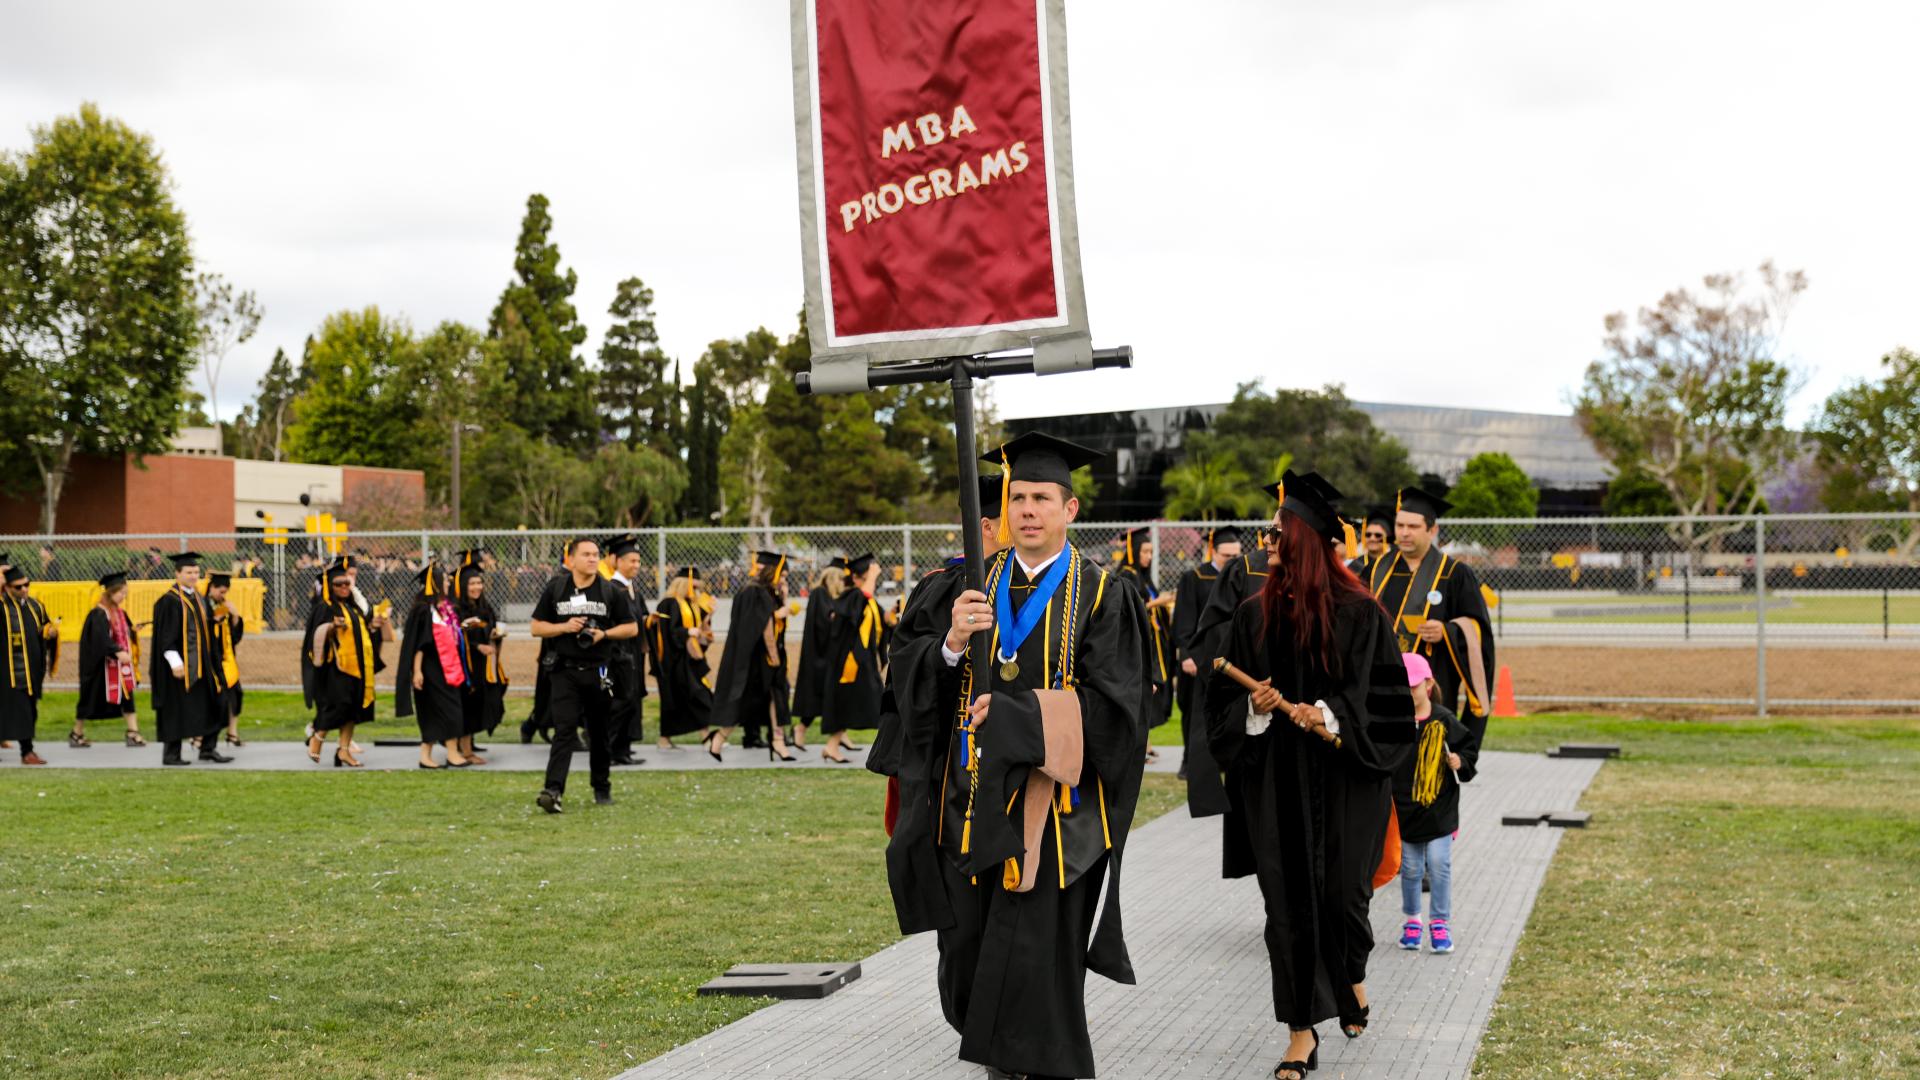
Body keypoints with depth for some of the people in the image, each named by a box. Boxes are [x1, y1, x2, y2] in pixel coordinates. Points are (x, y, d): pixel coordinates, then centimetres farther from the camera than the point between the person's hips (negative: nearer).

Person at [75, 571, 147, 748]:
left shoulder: (120, 612, 8)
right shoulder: (98, 614, -16)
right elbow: (101, 639, -28)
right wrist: (117, 652, -38)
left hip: (121, 665, 7)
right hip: (102, 666, -7)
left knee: (127, 698, -2)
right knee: (91, 699, 5)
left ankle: (133, 734, -5)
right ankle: (76, 734, 20)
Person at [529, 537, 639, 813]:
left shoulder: (611, 592, 4)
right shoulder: (555, 589, 3)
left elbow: (631, 627, 7)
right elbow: (537, 627, 5)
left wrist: (604, 634, -10)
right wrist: (565, 627, -12)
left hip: (598, 672, 2)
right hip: (565, 670, -2)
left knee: (599, 733, 11)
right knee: (564, 730, -14)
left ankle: (602, 788, 28)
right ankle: (553, 790, -23)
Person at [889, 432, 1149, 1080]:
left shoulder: (1100, 596, -2)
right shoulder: (975, 585, 9)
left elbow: (1107, 703, -11)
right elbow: (906, 666, 2)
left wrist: (1010, 714, -15)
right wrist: (952, 643, -18)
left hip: (1051, 805, -4)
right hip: (974, 800, 4)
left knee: (1036, 953, -6)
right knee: (969, 949, 9)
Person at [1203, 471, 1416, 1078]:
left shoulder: (1359, 614, -4)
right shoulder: (1254, 615, 6)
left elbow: (1387, 698, -4)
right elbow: (1223, 704, 9)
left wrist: (1331, 715, -19)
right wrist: (1255, 708, -12)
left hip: (1343, 783, -3)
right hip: (1274, 787, 3)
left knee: (1341, 893, -2)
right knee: (1289, 906, 2)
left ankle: (1352, 976, 33)